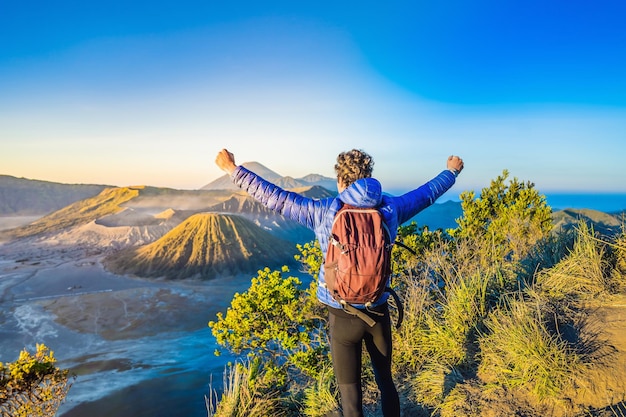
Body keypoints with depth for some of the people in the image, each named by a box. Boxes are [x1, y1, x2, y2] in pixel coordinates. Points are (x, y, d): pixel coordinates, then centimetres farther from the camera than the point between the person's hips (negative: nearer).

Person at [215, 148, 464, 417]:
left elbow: (272, 197, -11)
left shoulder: (323, 212, -13)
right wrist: (452, 171, 31)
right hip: (378, 311, 3)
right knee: (385, 379, 23)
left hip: (342, 314, -3)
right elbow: (427, 192, 12)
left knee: (350, 390, 11)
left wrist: (233, 170, -1)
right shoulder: (390, 208, -5)